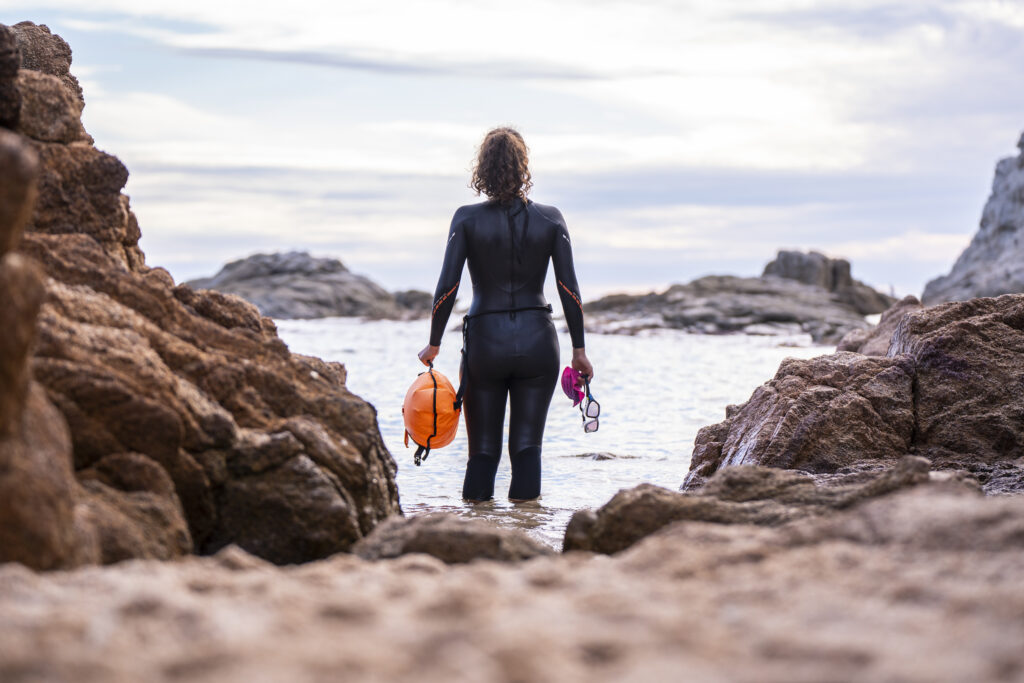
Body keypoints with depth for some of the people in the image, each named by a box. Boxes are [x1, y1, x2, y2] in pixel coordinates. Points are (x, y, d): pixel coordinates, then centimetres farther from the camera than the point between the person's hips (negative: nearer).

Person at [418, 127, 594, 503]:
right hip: (537, 340, 1)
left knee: (483, 451, 7)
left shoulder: (468, 218, -3)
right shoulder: (550, 219, 1)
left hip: (485, 340, -1)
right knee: (527, 447, 5)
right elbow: (570, 289, -2)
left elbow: (447, 286, -7)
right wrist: (579, 349, 5)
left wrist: (433, 344, 2)